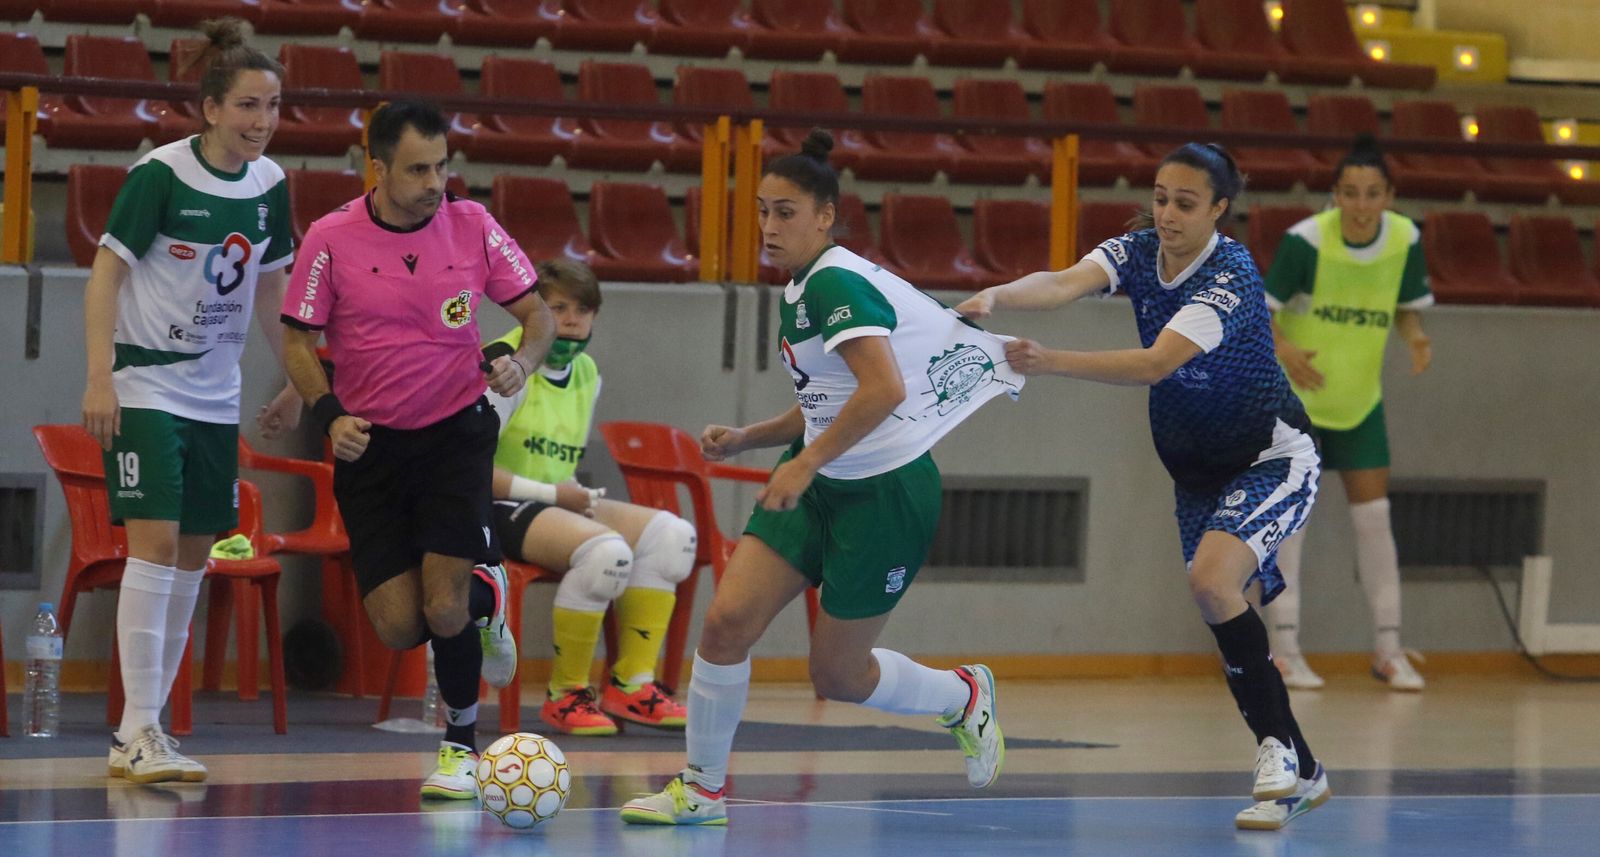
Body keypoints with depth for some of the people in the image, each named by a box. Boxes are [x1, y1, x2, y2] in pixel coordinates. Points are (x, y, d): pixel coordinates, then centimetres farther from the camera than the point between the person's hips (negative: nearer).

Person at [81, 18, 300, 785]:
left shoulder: (269, 185, 2)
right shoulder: (161, 176, -15)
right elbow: (107, 271, -13)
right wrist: (99, 376, -20)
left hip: (215, 397, 7)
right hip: (146, 387, -7)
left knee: (193, 556, 6)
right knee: (154, 541, -16)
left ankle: (144, 732, 14)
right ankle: (137, 733, -17)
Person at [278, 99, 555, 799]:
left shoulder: (471, 225, -6)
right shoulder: (331, 240, -9)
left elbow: (536, 312, 4)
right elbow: (297, 339, 0)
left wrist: (523, 360, -17)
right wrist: (330, 414, -15)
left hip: (456, 433, 0)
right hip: (369, 446, 1)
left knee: (444, 609, -15)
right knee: (399, 627, -6)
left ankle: (461, 742, 13)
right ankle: (482, 593, 30)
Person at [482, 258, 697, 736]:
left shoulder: (587, 375, 14)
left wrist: (578, 495, 1)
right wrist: (550, 494, -19)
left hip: (557, 504, 9)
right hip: (497, 512, -9)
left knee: (671, 535, -9)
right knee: (605, 549, -33)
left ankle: (629, 686, -6)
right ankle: (565, 696, -20)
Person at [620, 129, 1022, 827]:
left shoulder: (836, 282, -19)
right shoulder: (794, 294, 11)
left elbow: (883, 388, -32)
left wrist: (805, 463, -29)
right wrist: (745, 439, 9)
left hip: (887, 494, -8)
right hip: (821, 485, 8)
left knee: (838, 675, 4)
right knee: (726, 621, -7)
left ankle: (963, 696, 32)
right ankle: (702, 788, 5)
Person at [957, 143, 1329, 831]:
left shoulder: (1230, 277, -24)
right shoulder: (1137, 253, -5)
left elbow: (1155, 364, -36)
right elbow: (1063, 283, -25)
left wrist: (1050, 362, -47)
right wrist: (996, 297, -46)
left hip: (1273, 460, -7)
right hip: (1198, 472, 7)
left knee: (1212, 579, -29)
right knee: (1230, 633, 6)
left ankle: (1276, 744, -19)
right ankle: (1299, 773, 21)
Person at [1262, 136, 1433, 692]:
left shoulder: (1405, 240, -10)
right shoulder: (1305, 240, -22)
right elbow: (1260, 310, -16)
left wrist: (1414, 336, -16)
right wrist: (1281, 349, -35)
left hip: (1360, 399, 4)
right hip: (1296, 396, -4)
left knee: (1374, 519, 4)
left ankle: (1388, 647, 12)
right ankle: (1284, 649, 1)